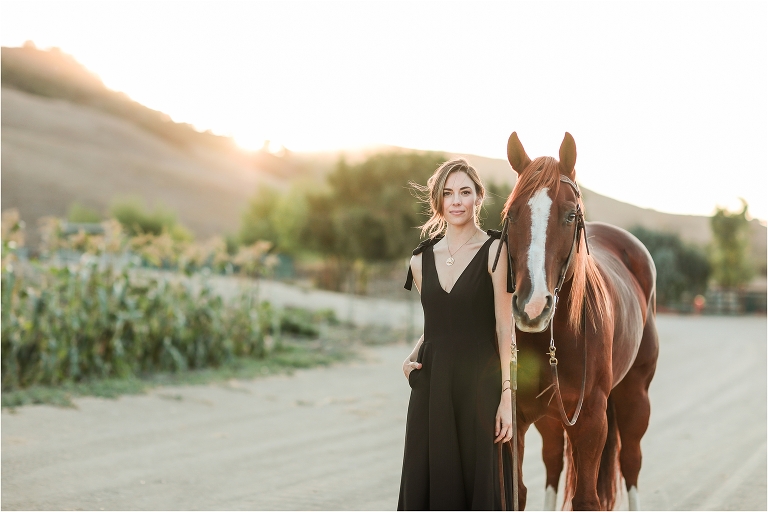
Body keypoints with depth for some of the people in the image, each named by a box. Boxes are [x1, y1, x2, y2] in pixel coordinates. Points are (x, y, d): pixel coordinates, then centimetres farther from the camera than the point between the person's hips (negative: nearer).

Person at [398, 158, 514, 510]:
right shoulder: (422, 260, 10)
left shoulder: (495, 251, -4)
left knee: (480, 482, 1)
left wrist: (507, 395, -14)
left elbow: (505, 328, -8)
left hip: (480, 383, -4)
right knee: (427, 484, 7)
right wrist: (412, 357, 1)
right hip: (431, 385, 4)